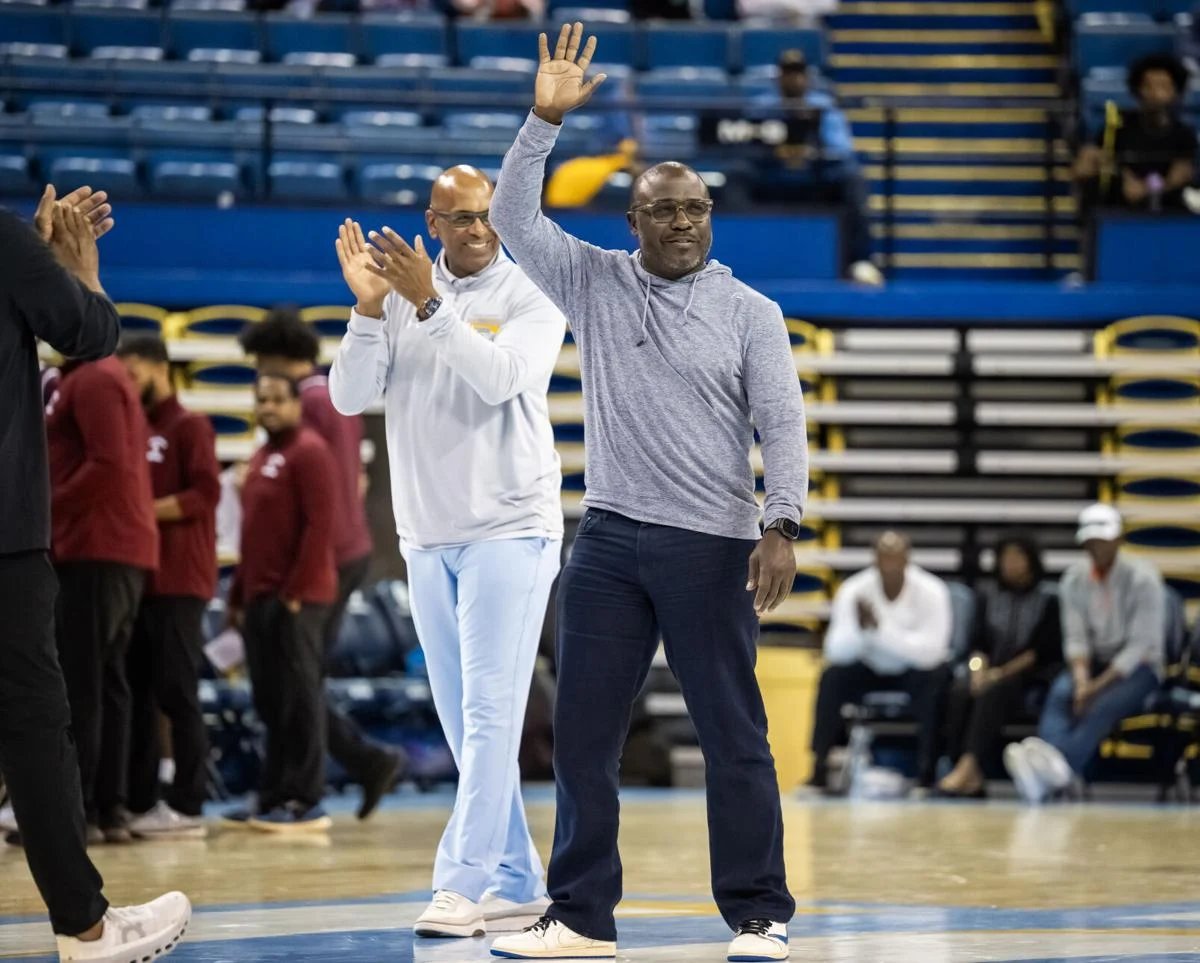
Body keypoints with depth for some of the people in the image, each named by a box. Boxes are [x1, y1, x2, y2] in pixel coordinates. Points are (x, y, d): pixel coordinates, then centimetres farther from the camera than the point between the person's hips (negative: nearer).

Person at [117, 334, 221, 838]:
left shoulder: (189, 427, -2)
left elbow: (205, 494, -12)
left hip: (177, 582, -7)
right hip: (137, 578, 7)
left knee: (176, 692, -8)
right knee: (136, 692, 6)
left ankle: (188, 806, -6)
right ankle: (140, 802, 9)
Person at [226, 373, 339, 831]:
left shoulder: (308, 451, -8)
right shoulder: (263, 457, 20)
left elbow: (320, 524, -16)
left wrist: (297, 590, -18)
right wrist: (238, 594, 18)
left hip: (295, 599, -9)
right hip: (260, 598, 9)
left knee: (298, 699, -8)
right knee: (271, 703, 10)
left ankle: (306, 803, -6)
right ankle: (274, 798, 14)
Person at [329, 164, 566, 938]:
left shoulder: (531, 295, -4)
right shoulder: (400, 289, 7)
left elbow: (501, 377, -20)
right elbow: (350, 397, -1)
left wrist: (429, 304, -27)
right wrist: (368, 307, -15)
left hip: (510, 529, -5)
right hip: (428, 535, 5)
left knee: (490, 713, -12)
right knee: (466, 723, 7)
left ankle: (463, 884, -16)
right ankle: (518, 887, 12)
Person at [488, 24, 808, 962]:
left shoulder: (750, 313, 1)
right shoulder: (594, 284, 8)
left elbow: (784, 426, -4)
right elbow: (515, 216, 3)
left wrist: (782, 526, -16)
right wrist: (546, 120, -8)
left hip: (711, 546, -3)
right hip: (609, 541, 3)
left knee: (734, 736, -1)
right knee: (583, 734, 5)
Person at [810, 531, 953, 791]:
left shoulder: (931, 591, -21)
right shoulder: (853, 591, -16)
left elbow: (931, 651, -32)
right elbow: (836, 651, -22)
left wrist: (880, 629, -41)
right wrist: (859, 628, -44)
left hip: (915, 670, -2)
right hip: (869, 669, 2)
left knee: (936, 677, -33)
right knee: (833, 676, -26)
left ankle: (926, 772, -29)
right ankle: (819, 767, -23)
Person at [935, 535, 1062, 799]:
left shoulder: (1049, 601, 10)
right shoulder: (987, 597, 21)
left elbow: (1045, 650, -2)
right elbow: (978, 641, 12)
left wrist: (1003, 672, -14)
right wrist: (979, 668, -11)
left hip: (1027, 677, -3)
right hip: (990, 674, 3)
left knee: (994, 693, -38)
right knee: (960, 693, -32)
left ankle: (968, 766, -54)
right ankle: (971, 777, -42)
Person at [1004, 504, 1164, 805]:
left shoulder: (1142, 579, -11)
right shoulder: (1074, 580, 2)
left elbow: (1141, 645, -15)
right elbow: (1076, 638, -1)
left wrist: (1099, 686, -25)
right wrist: (1082, 680, -22)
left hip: (1137, 667, -4)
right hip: (1093, 663, 4)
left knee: (1103, 706, -35)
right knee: (1060, 694, -30)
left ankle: (1060, 770, -61)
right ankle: (1050, 764, -58)